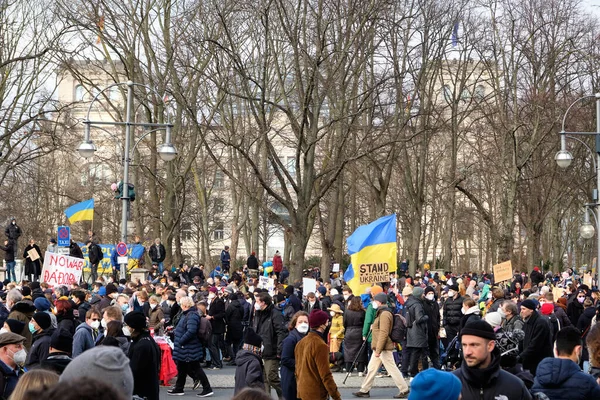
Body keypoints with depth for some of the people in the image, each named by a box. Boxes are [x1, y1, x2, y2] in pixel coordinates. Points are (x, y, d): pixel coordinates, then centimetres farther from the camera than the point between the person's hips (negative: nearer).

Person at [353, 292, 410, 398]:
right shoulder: (382, 313, 14)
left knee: (392, 369, -4)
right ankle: (364, 390, 17)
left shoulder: (385, 314, -18)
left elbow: (384, 334, -24)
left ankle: (404, 389, 4)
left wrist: (378, 350, -24)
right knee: (371, 368, 12)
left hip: (384, 348, -10)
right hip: (379, 348, 10)